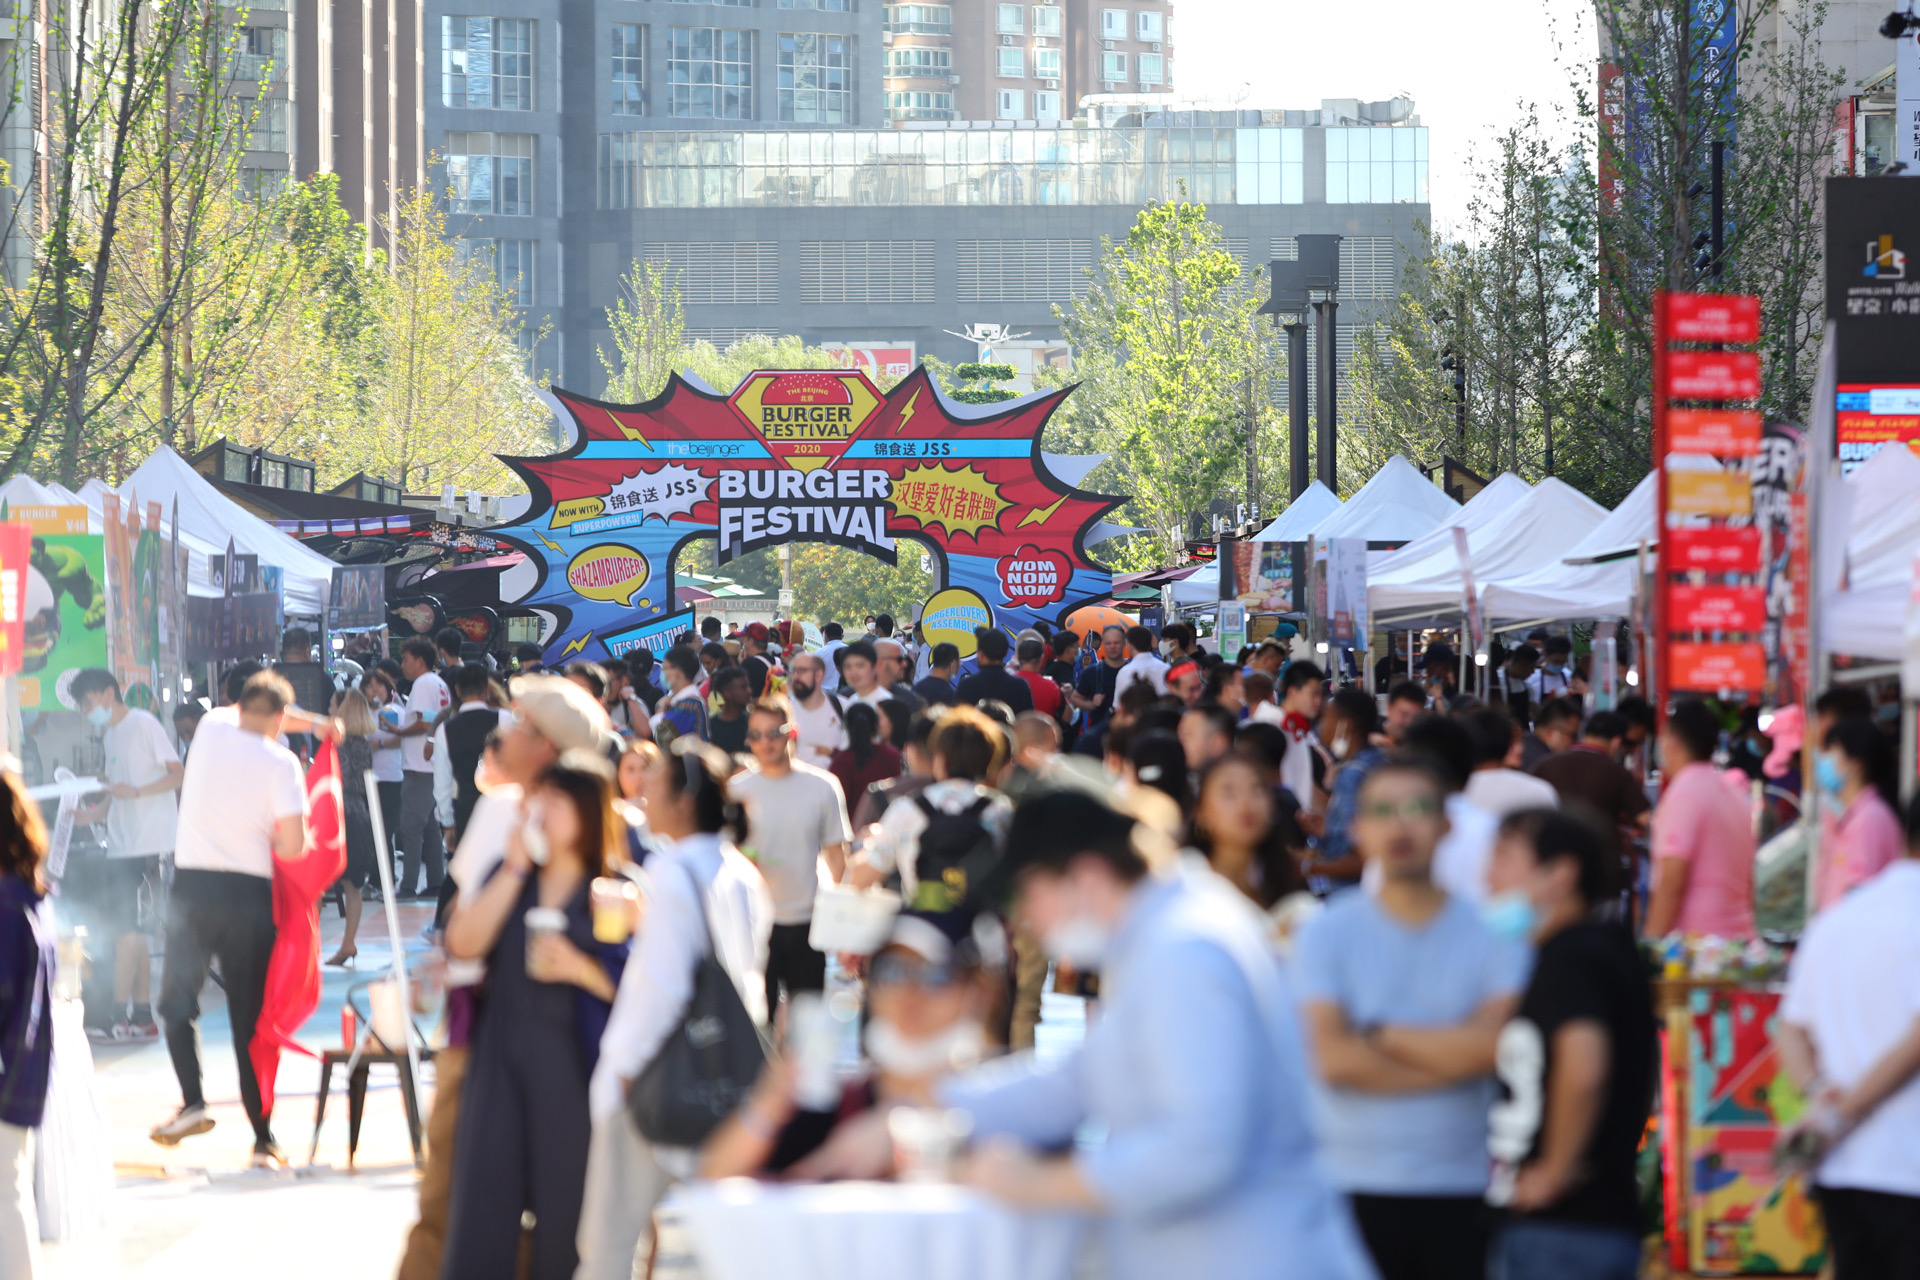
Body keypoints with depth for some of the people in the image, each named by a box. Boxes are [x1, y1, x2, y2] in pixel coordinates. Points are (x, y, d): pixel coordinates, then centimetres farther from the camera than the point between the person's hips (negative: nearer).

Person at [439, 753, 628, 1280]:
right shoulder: (510, 873, 11)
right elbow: (463, 943, -5)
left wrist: (580, 969, -20)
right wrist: (514, 871, -7)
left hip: (573, 1060, -4)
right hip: (500, 1055, 4)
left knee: (566, 1199, 0)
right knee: (484, 1187, 0)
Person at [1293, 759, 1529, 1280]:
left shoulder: (1496, 933, 3)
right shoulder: (1325, 934, 2)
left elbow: (1495, 1043, -12)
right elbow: (1334, 1060, -11)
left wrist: (1381, 1035, -7)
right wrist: (1453, 1055, -9)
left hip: (1465, 1194, 1)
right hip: (1355, 1191, -1)